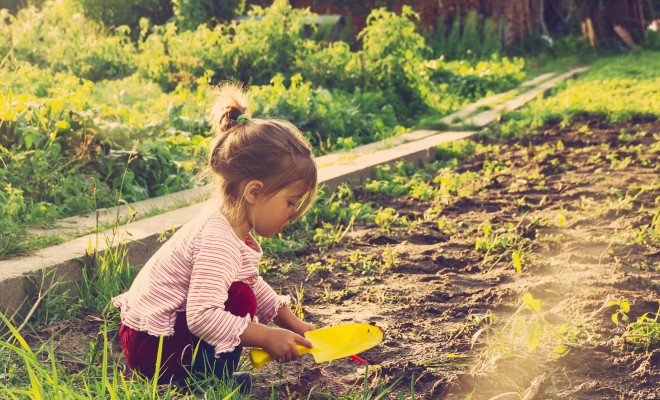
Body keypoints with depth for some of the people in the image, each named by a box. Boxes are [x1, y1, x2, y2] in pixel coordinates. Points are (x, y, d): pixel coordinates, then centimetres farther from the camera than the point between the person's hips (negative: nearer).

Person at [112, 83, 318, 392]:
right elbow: (202, 316, -36)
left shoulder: (233, 226, 2)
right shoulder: (218, 242, -29)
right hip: (149, 346, -10)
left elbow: (255, 284, 17)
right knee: (240, 299, -20)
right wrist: (266, 336, -29)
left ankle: (210, 372, 8)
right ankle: (208, 376, -6)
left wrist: (291, 322, 10)